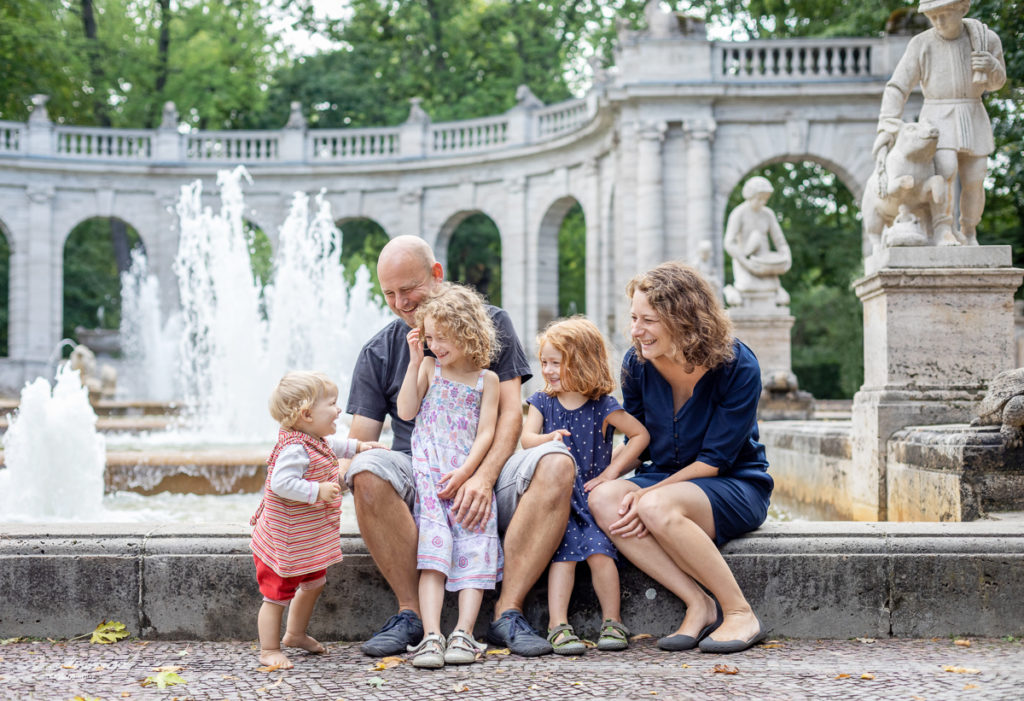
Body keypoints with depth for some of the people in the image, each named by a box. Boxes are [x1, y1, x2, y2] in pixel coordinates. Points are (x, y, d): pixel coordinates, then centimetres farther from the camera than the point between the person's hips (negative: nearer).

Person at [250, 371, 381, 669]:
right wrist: (317, 491, -34)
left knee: (313, 583, 24)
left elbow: (331, 445, 29)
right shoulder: (294, 449, -28)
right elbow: (281, 483, -37)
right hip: (286, 541, -11)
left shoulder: (316, 439, 5)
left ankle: (295, 634, 42)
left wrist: (357, 446, 29)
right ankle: (269, 649, 14)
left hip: (311, 539, 11)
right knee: (277, 594, 1)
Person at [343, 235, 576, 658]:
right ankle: (411, 613, -22)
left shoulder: (489, 323, 7)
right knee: (367, 472, -32)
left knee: (556, 463, -30)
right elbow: (361, 439, 5)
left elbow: (510, 412, -3)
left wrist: (484, 477, -20)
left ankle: (507, 611, -27)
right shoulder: (379, 352, 10)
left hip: (487, 470, 0)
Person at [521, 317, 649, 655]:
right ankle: (558, 625, -24)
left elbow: (641, 434, 3)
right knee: (564, 552, -20)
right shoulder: (542, 402, 9)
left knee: (599, 550, -22)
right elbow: (526, 439, -3)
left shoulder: (603, 407, 1)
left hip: (592, 495, -1)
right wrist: (548, 439, -26)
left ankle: (612, 623, -11)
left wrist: (612, 469, -5)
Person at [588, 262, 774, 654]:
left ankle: (741, 614, -20)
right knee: (602, 500, -27)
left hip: (736, 487, -5)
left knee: (658, 508, -36)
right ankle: (699, 605, -23)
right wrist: (634, 489, -14)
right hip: (666, 479, 5)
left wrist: (647, 495, -25)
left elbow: (715, 459, -17)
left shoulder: (737, 366, -17)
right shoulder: (637, 363, -3)